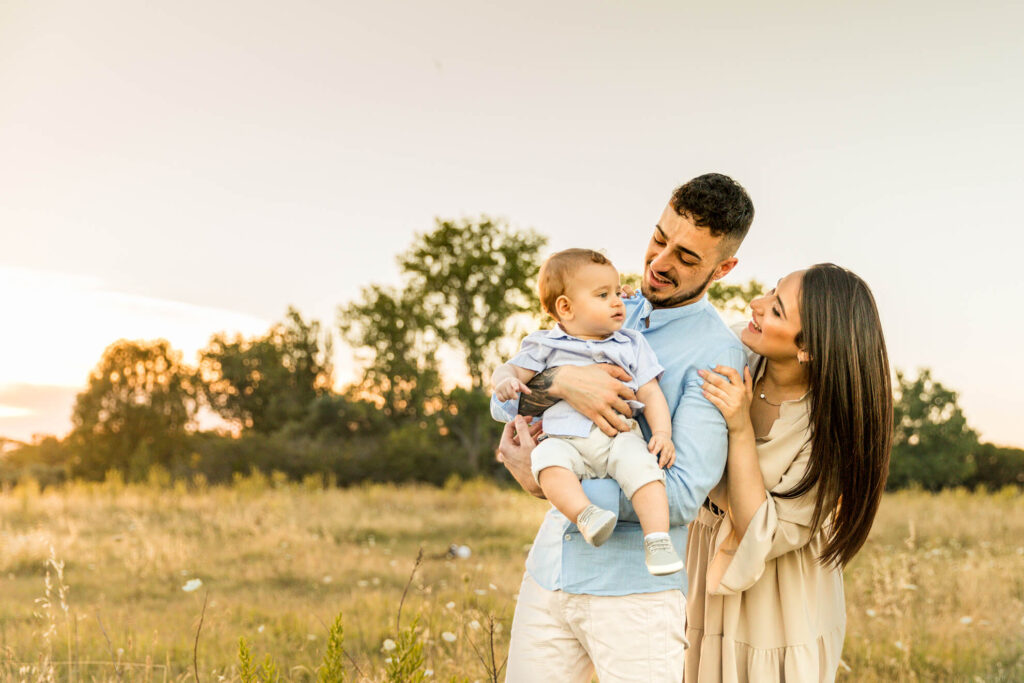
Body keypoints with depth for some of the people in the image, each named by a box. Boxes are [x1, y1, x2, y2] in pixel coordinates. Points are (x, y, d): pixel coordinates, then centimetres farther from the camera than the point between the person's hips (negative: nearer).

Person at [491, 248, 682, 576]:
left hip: (619, 435, 1)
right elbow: (511, 369, 13)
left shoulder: (631, 345, 20)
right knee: (548, 460, -34)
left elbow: (650, 393, 15)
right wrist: (504, 380, -13)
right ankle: (585, 515, -47)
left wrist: (662, 432, -3)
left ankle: (658, 539, -34)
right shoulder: (547, 346, 16)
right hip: (566, 440, -1)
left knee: (642, 465, -31)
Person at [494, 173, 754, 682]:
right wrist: (557, 382, -19)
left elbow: (683, 496, -18)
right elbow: (504, 398, 4)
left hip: (632, 587, -5)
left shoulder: (716, 353, -10)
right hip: (551, 564, 5)